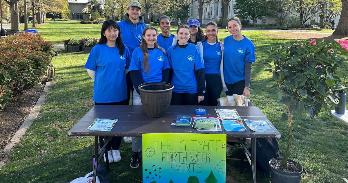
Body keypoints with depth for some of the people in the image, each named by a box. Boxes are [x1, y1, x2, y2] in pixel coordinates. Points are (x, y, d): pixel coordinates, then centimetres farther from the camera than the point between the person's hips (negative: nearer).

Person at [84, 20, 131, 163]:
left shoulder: (124, 49, 3)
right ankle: (106, 150, 27)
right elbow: (90, 70, -1)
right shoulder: (98, 49, -6)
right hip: (102, 95, -2)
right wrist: (101, 82, 2)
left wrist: (119, 81, 9)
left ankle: (115, 148, 31)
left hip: (120, 94, 3)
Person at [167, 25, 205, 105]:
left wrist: (201, 92, -7)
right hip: (176, 90, 1)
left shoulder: (194, 49, -4)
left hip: (192, 90, -1)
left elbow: (200, 72, -4)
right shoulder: (171, 50, 0)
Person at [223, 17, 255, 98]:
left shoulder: (248, 44, -11)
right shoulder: (226, 40, -2)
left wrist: (247, 87, -13)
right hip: (227, 80, 4)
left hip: (240, 82, -3)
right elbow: (222, 59, 7)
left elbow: (248, 67, -11)